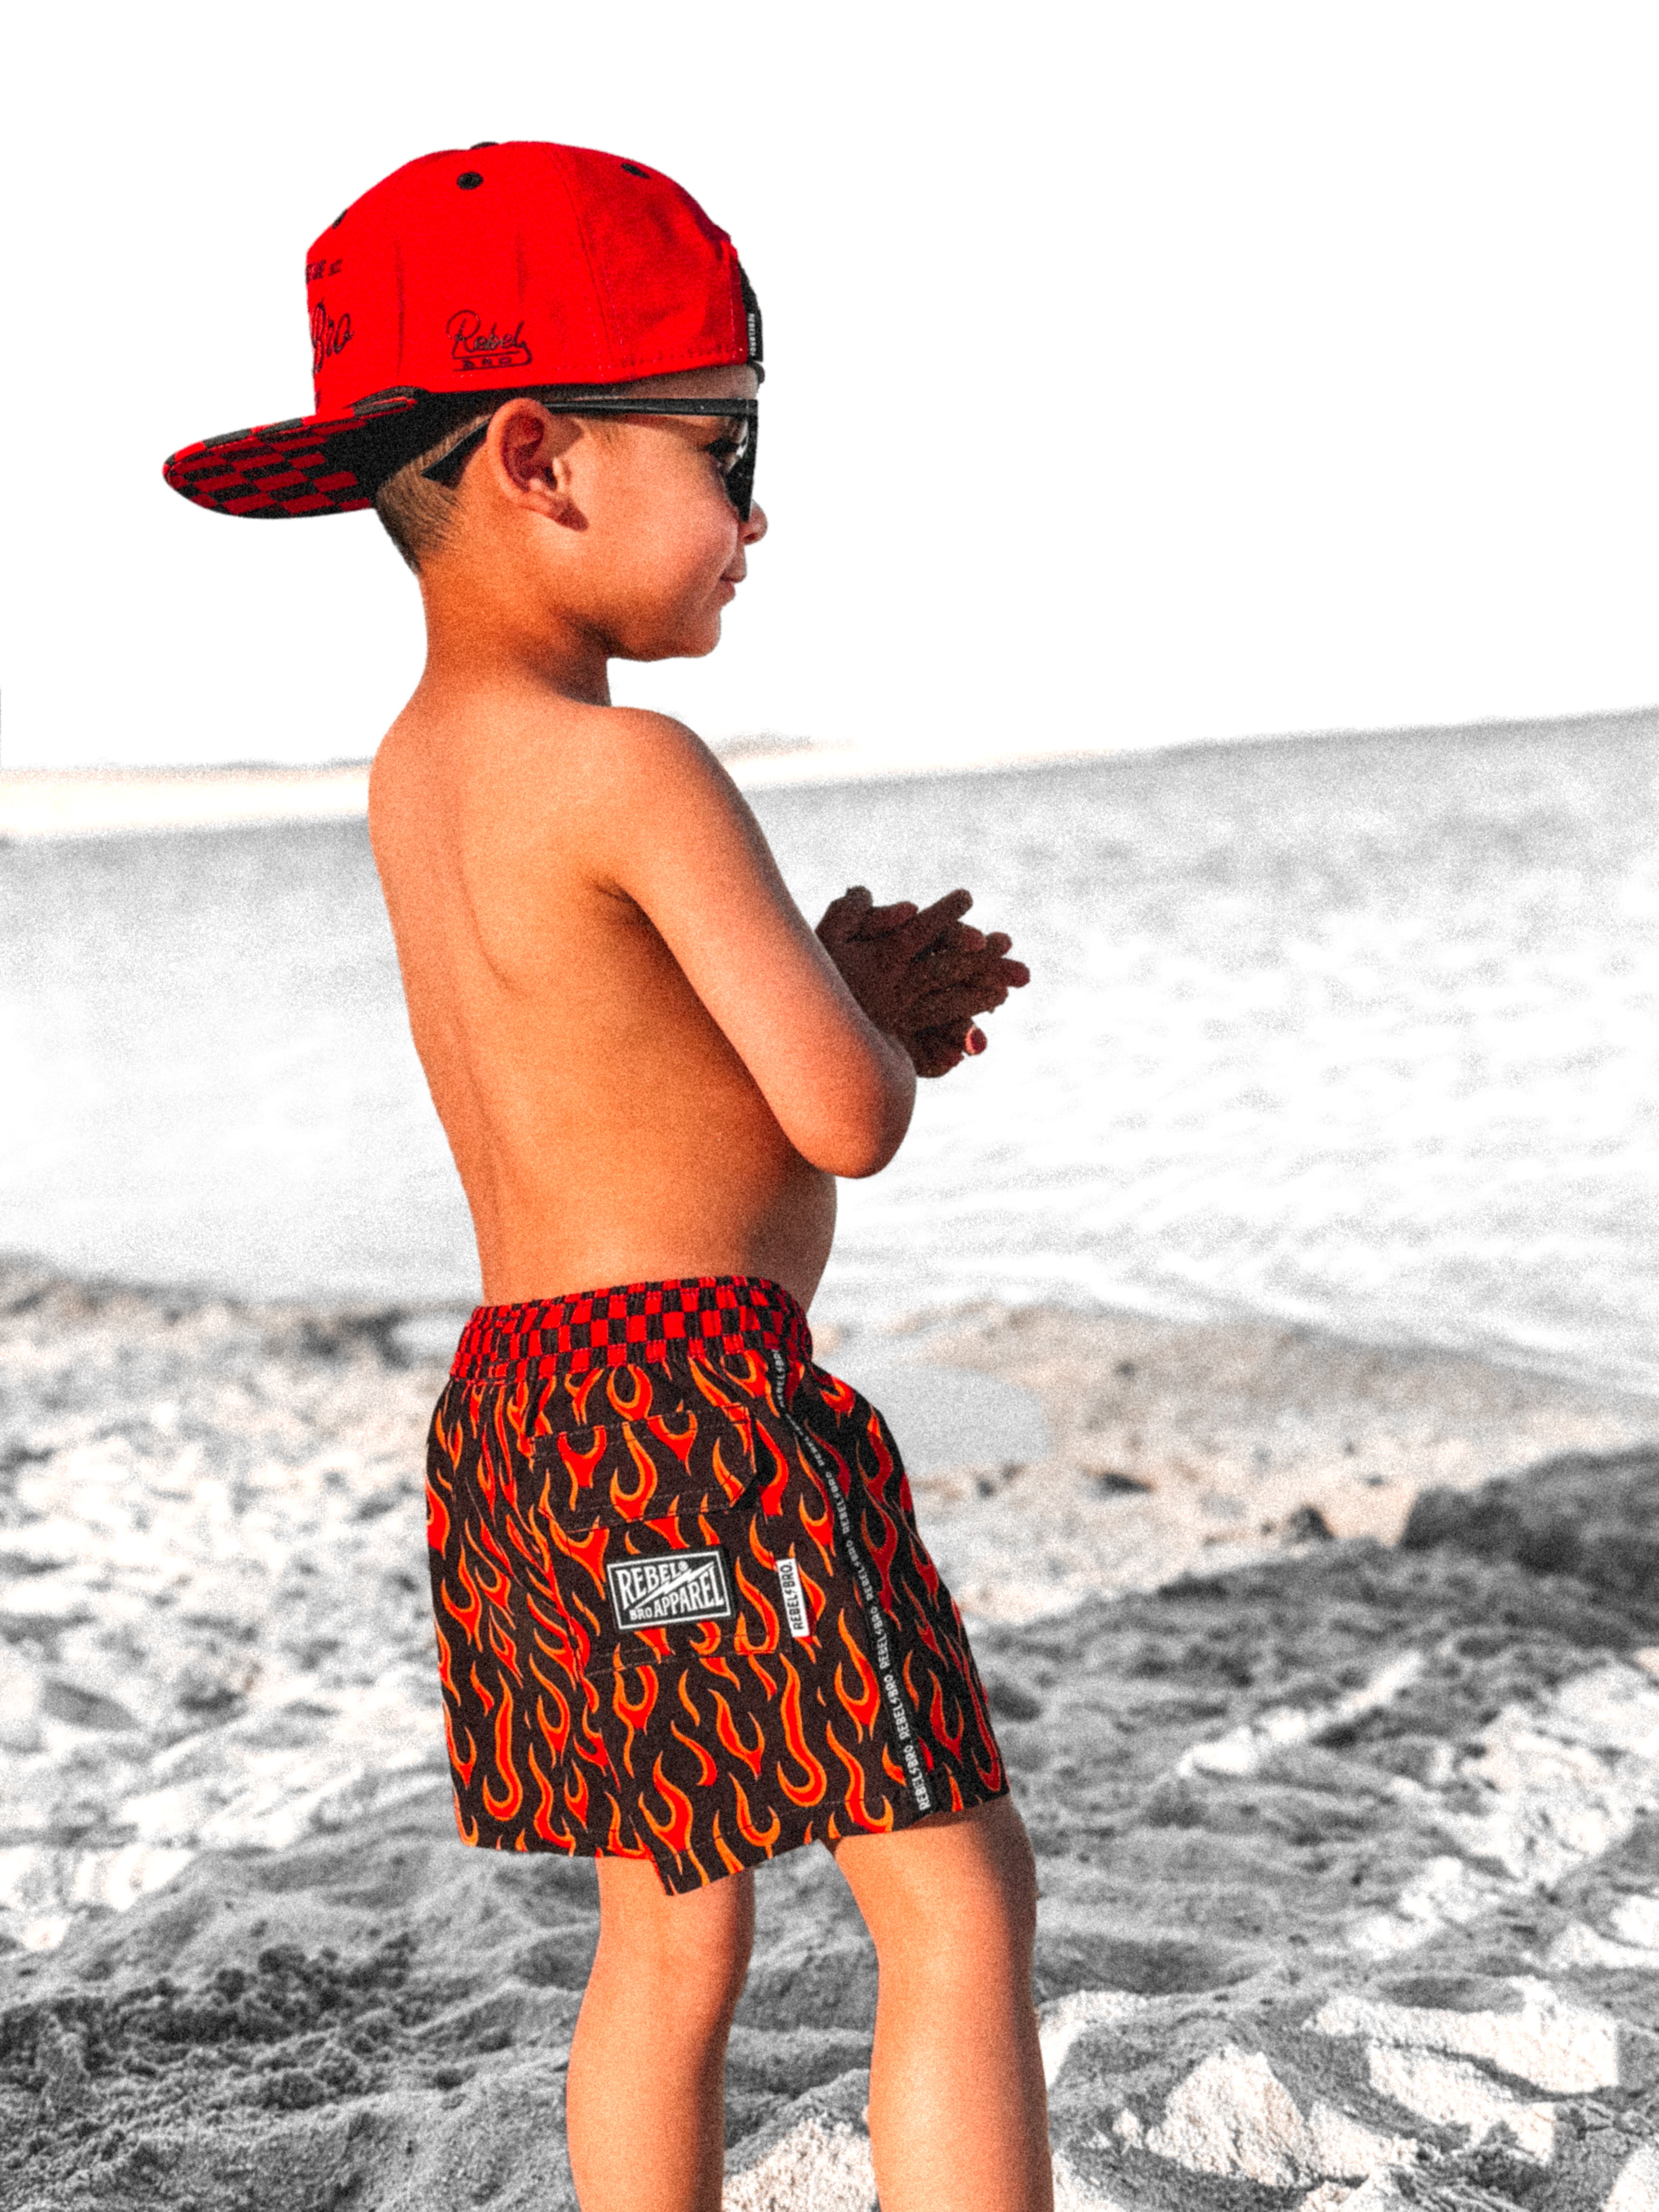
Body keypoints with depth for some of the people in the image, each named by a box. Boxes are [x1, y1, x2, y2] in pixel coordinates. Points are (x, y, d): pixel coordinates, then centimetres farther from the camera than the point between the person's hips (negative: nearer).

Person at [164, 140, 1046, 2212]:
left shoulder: (413, 767, 12)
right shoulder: (632, 769, -15)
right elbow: (849, 1120, -16)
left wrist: (864, 993, 9)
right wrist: (873, 1005, 7)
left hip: (513, 1403, 9)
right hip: (701, 1401, -9)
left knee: (669, 1933, 16)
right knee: (957, 1895, -3)